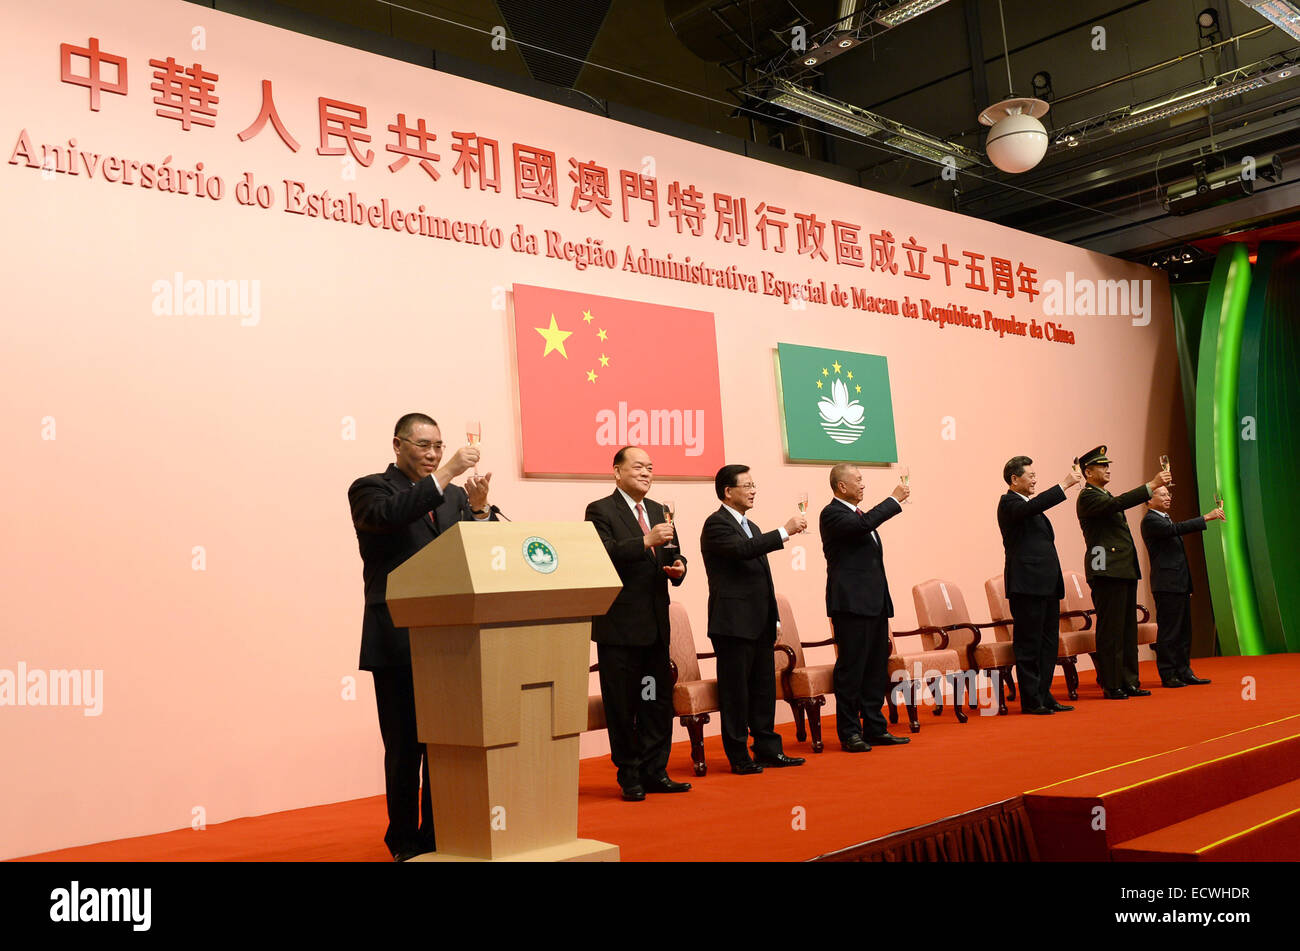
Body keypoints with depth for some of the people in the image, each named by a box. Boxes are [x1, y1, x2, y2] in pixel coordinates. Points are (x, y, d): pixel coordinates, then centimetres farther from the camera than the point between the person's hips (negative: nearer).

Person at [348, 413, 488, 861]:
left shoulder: (453, 496, 16)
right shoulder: (370, 488, 1)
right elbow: (388, 514, -22)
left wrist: (478, 507, -9)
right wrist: (445, 474, -23)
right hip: (398, 641, -4)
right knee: (405, 746, 4)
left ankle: (440, 835, 19)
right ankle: (406, 841, 17)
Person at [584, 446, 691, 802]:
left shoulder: (658, 511, 15)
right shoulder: (600, 511, -6)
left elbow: (673, 554, 22)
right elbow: (603, 555, -20)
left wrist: (679, 566, -1)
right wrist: (645, 542, -28)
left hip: (656, 625, 7)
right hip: (619, 626, -7)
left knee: (659, 702, 11)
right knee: (622, 706, 3)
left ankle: (655, 772, 21)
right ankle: (630, 777, 14)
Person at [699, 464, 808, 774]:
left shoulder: (752, 527, 20)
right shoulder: (716, 524, -8)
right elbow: (741, 550, -27)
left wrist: (774, 621, 18)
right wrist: (785, 531, -26)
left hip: (759, 624, 9)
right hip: (733, 623, -8)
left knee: (764, 688, 12)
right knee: (735, 690, -2)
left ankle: (767, 749, 20)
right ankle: (738, 756, 6)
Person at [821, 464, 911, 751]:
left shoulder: (859, 513, 20)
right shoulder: (832, 514, -8)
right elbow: (864, 524, -28)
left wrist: (885, 604, 23)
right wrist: (894, 500, -16)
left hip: (874, 603, 9)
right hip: (851, 603, -9)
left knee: (876, 669, 12)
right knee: (851, 670, -4)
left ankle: (875, 728, 20)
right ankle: (850, 733, 4)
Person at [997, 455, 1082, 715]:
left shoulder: (1031, 506, 22)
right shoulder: (1009, 503, -7)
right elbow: (1034, 506, -29)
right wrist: (1065, 484, -26)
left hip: (1046, 585, 10)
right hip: (1027, 585, -10)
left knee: (1048, 642, 11)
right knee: (1029, 644, -4)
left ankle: (1044, 696, 18)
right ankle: (1030, 701, 2)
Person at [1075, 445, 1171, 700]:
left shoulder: (1105, 496, 23)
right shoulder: (1087, 497, -9)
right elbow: (1117, 504, -24)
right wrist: (1151, 485, -25)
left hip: (1124, 571, 10)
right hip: (1106, 571, -10)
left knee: (1128, 629, 10)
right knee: (1110, 630, -7)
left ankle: (1129, 682, 16)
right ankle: (1110, 686, -3)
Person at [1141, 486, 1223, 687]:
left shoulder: (1165, 518, 22)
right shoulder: (1150, 520, -9)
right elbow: (1176, 529, -25)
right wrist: (1206, 517, -25)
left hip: (1179, 584, 10)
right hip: (1167, 584, -10)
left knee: (1184, 630, 11)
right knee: (1168, 631, -7)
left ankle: (1183, 672, 17)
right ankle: (1168, 675, -2)